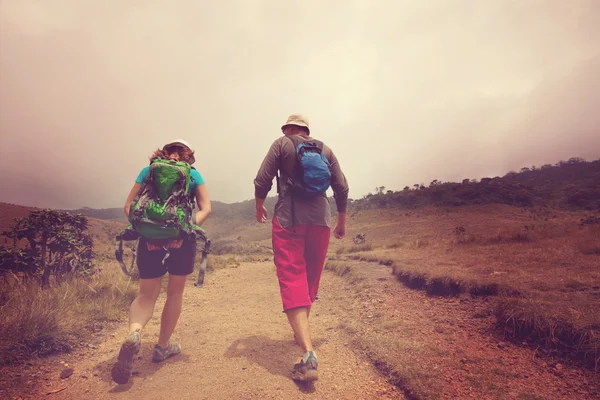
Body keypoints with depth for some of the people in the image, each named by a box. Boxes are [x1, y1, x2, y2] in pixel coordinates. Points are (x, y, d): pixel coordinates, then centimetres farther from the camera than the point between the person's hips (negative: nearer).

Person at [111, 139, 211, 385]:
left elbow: (129, 206, 4)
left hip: (150, 238, 1)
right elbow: (206, 208, -4)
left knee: (147, 295, 12)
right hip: (181, 239, -1)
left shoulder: (148, 170, 10)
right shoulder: (193, 174, 6)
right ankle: (163, 346, 27)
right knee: (175, 292, 17)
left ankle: (134, 334, -17)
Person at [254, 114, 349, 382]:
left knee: (292, 280, -6)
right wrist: (342, 222, 20)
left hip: (288, 218, -4)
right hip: (320, 219, 4)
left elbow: (262, 181, -2)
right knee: (311, 278, 18)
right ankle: (301, 331, 36)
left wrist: (259, 207, 15)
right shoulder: (325, 150, 14)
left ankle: (308, 355, -17)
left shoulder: (282, 144, 5)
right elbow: (341, 188, 10)